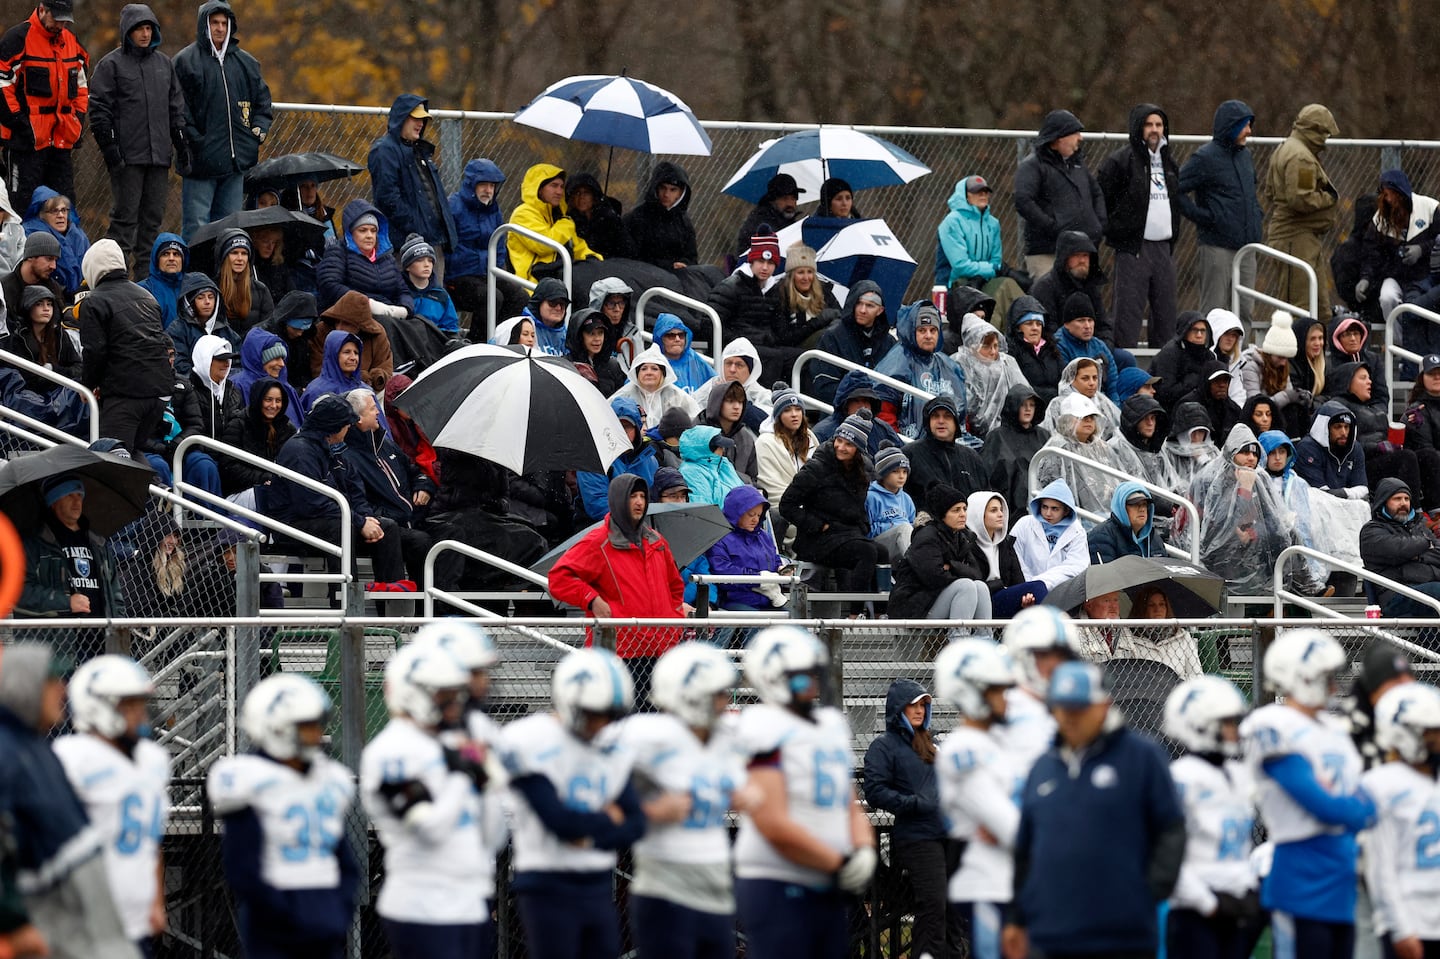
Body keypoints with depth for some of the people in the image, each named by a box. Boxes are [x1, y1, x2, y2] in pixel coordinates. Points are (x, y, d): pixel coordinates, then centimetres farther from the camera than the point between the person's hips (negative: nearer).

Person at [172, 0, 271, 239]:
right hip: (200, 161, -5)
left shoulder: (245, 62, 14)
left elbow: (263, 100, 23)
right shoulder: (186, 60, -2)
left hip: (236, 160, 5)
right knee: (196, 224, -7)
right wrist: (192, 139, -14)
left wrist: (259, 131, 9)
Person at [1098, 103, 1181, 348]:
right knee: (1129, 310, -9)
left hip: (1164, 247, 7)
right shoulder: (1120, 161, -7)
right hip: (1133, 246, -7)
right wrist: (1115, 231, -6)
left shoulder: (1169, 162, 16)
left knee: (1165, 310, 10)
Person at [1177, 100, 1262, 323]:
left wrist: (1257, 213, 16)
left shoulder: (1245, 155, 14)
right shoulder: (1206, 158, -9)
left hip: (1246, 246, 7)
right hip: (1218, 246, -7)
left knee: (1244, 311, 8)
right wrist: (1201, 216, -15)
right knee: (1214, 311, -4)